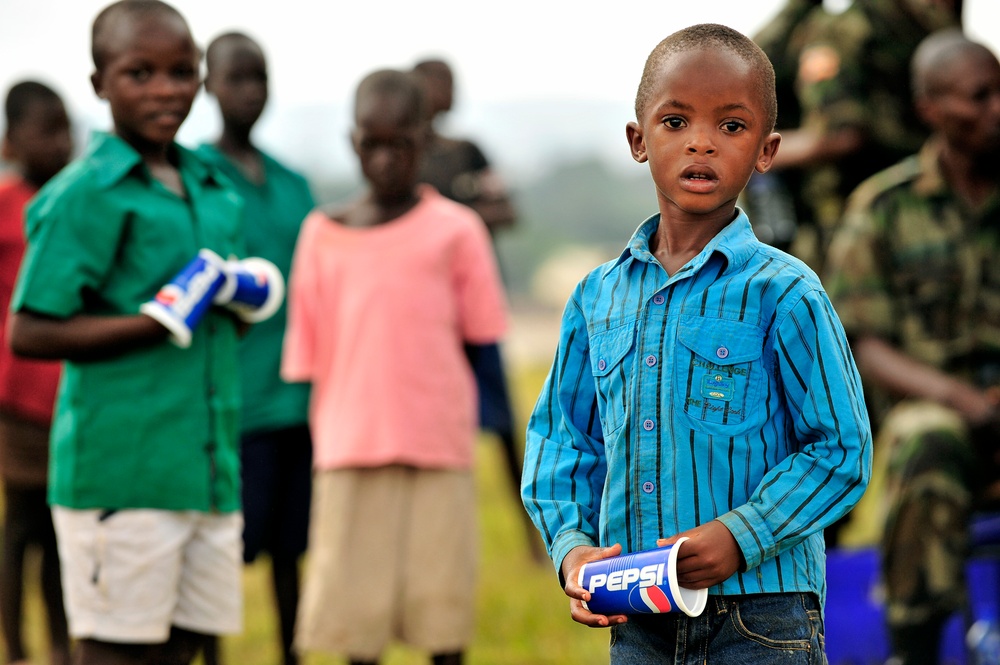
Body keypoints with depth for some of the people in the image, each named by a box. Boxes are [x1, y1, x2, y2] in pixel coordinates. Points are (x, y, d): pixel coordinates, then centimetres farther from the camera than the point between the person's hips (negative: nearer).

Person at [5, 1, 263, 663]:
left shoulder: (214, 188, 15)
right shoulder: (87, 193, -9)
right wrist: (155, 323, -19)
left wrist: (238, 299, 2)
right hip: (120, 466, -7)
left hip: (209, 458, 7)